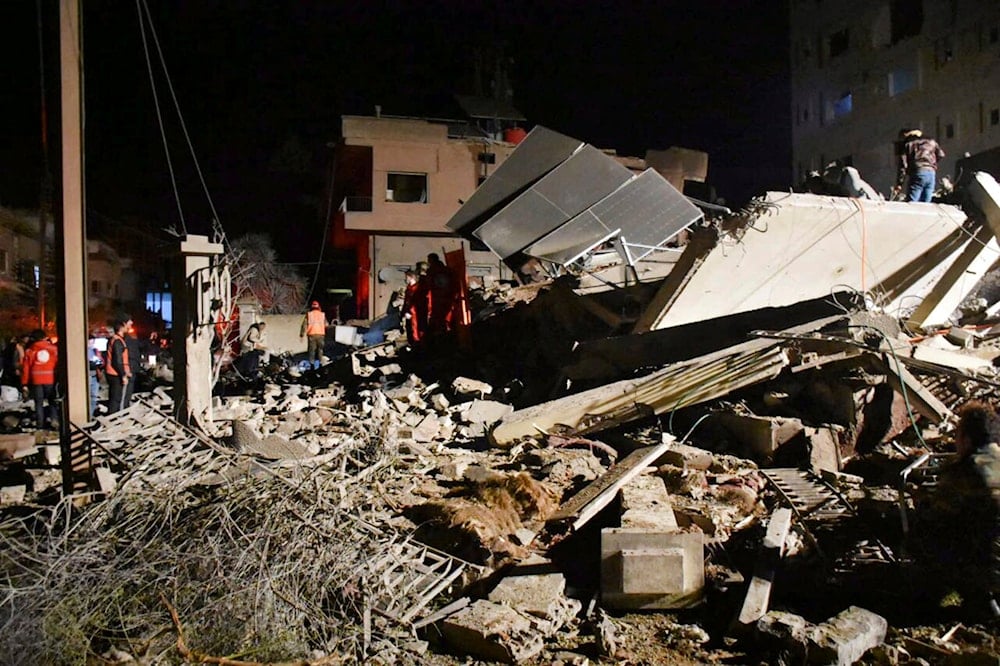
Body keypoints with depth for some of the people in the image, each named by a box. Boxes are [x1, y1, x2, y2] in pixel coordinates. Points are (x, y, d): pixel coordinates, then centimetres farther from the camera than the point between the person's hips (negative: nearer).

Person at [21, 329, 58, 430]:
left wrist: (24, 384, 7)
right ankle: (53, 419, -6)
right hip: (51, 380, 0)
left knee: (39, 403, 9)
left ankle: (40, 424, 7)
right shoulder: (54, 349, 1)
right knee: (52, 401, 11)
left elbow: (26, 368, 3)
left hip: (36, 380, 0)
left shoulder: (30, 351, 4)